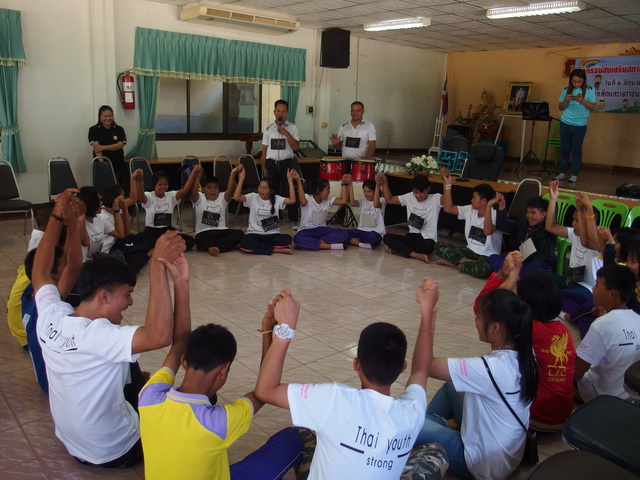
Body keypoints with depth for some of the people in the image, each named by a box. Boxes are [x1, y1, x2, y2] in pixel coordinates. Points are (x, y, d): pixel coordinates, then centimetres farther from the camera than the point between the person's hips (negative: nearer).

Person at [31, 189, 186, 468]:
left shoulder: (50, 318, -14)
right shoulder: (98, 336, -35)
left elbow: (40, 273, 4)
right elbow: (160, 336, -50)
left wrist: (57, 218, 0)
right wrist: (158, 265, -52)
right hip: (115, 453, -7)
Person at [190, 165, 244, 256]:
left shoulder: (222, 199, 9)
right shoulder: (199, 199, 4)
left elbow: (230, 190, -9)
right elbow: (193, 191, -17)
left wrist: (233, 174, -23)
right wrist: (198, 175, -31)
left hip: (221, 231, 3)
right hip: (204, 233, -3)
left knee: (239, 234, -25)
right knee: (201, 239, -38)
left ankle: (209, 246, -31)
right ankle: (230, 244, -31)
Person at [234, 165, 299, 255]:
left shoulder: (276, 199, 3)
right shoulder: (253, 197, 0)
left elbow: (292, 200, -13)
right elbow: (236, 197, -16)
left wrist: (290, 180, -13)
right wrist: (241, 177, -17)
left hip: (272, 235, 1)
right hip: (255, 234, -1)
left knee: (287, 239, -30)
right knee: (244, 243, -36)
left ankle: (257, 246, -16)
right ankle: (275, 249, -22)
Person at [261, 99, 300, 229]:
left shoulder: (292, 127, 1)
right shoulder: (268, 129, 7)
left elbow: (296, 146, -8)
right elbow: (265, 149, 9)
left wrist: (286, 133, -18)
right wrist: (263, 167, 5)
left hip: (286, 163, -2)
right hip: (271, 163, 2)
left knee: (289, 191, -4)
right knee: (272, 191, 8)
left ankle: (293, 219, 3)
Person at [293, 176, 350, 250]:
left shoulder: (328, 199, 5)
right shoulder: (308, 198, -13)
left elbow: (343, 201, -4)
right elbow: (303, 202, -37)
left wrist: (344, 184, -2)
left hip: (322, 230, 4)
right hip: (307, 231, -4)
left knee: (344, 233, -21)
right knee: (297, 239, -41)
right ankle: (330, 246, -37)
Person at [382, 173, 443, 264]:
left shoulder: (435, 199, -8)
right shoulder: (409, 197, 6)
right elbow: (389, 200, 12)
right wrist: (384, 183, 1)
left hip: (427, 239, -4)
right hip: (412, 236, 5)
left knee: (427, 246, -41)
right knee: (387, 237, -19)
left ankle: (398, 248, -18)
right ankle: (416, 255, -31)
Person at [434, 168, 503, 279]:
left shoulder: (495, 215, -15)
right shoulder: (470, 210, 5)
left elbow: (487, 231, -35)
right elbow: (448, 208, 3)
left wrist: (489, 206, -39)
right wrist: (447, 184, -1)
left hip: (487, 257, -6)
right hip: (470, 251, 6)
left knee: (484, 269, -42)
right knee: (438, 246, -10)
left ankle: (454, 263, -15)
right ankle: (470, 263, -19)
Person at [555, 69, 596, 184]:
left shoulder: (589, 90, -3)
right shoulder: (566, 90, 3)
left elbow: (593, 107, -4)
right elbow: (560, 108, 6)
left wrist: (582, 100, -19)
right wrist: (566, 100, -14)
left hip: (580, 125, -2)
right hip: (565, 123, 2)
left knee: (576, 149, 1)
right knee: (564, 148, 5)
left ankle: (574, 175, 4)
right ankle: (562, 173, 11)